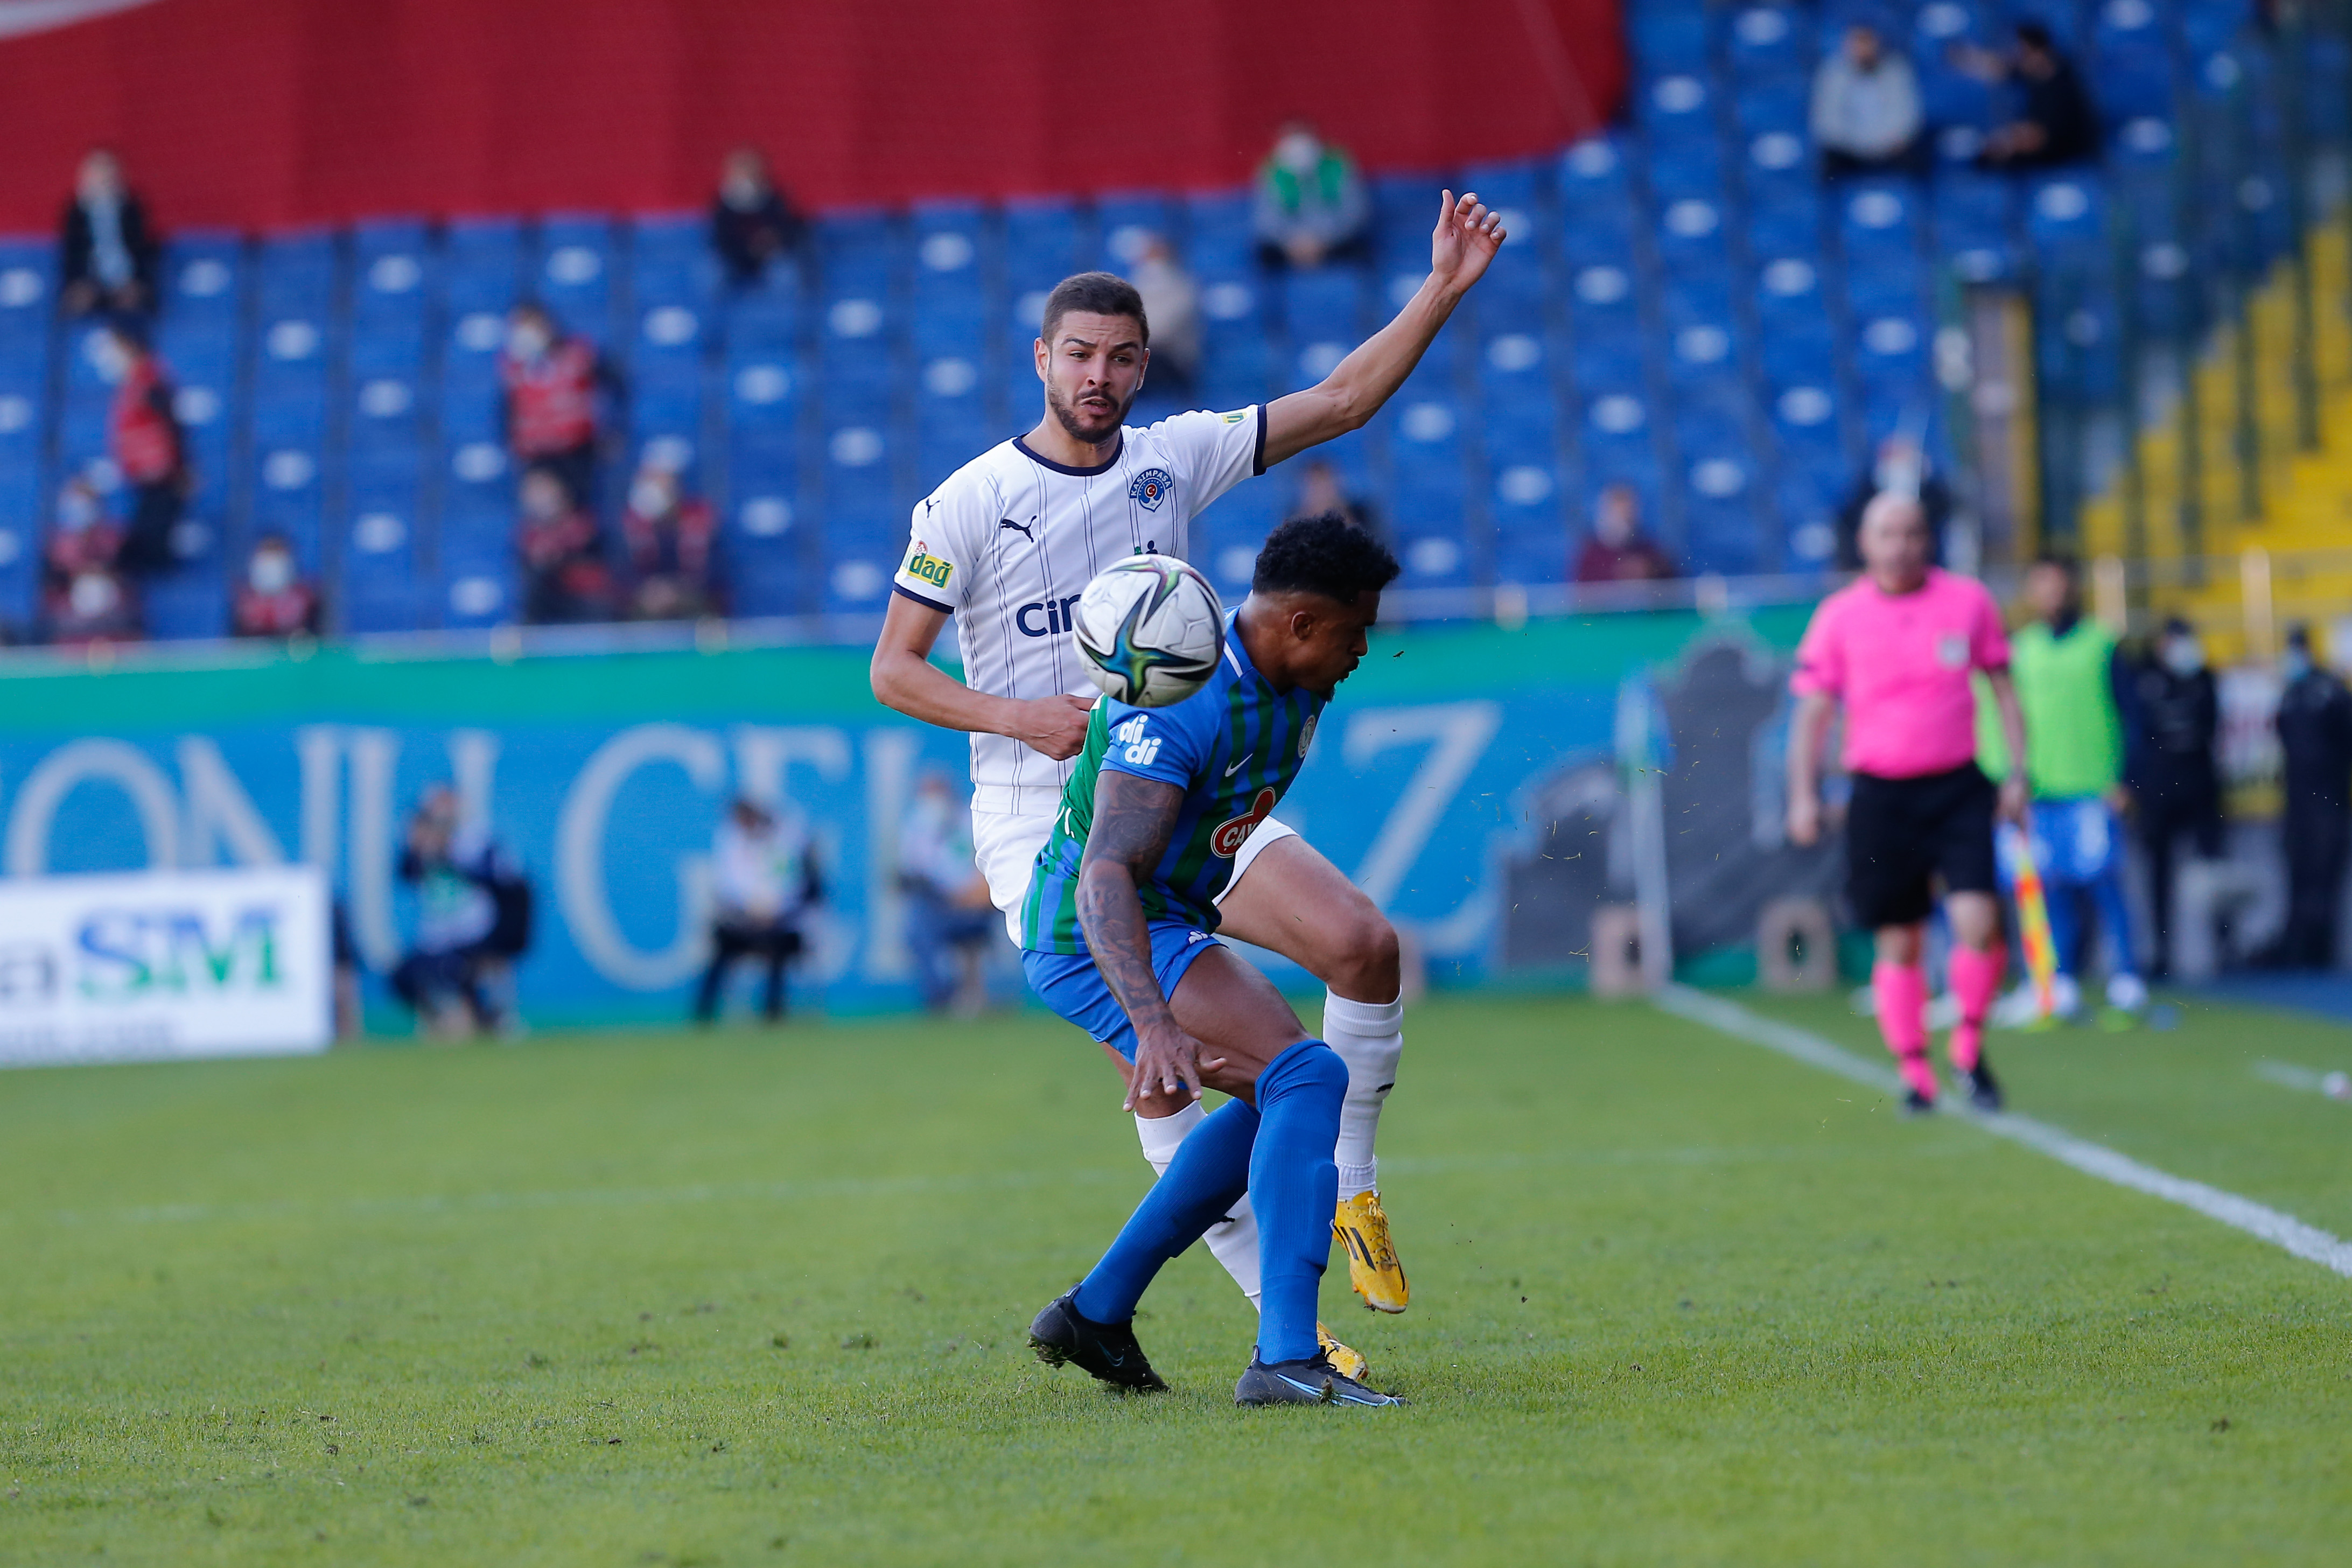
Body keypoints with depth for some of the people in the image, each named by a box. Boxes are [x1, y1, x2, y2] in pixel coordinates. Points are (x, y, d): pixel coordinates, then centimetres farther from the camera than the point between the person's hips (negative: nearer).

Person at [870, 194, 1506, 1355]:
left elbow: (1341, 401, 8)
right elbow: (893, 670, -2)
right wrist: (1021, 717, -17)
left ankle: (1349, 1186, 5)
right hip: (1043, 824, -4)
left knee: (1362, 944, -14)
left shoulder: (1173, 457, 5)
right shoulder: (969, 503, -5)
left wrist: (1443, 289, -2)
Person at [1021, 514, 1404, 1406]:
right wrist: (1155, 1026, -45)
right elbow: (1107, 874, -36)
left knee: (1279, 1104, 23)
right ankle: (1285, 1358, -30)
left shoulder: (1294, 692, 2)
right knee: (1308, 1077, -23)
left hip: (1165, 925, 11)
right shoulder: (1181, 704, -27)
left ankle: (1096, 1313, 25)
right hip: (1096, 938, -11)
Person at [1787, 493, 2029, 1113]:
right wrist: (1804, 795, -3)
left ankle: (1970, 1050, 6)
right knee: (1898, 943, 3)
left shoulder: (1968, 600, 5)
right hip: (1881, 796, 0)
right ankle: (1915, 1074, 14)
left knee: (1978, 920, -15)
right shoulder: (1838, 616, 2)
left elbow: (2002, 685, 12)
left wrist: (2019, 771, 6)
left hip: (1958, 788, 0)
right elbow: (1812, 710, 5)